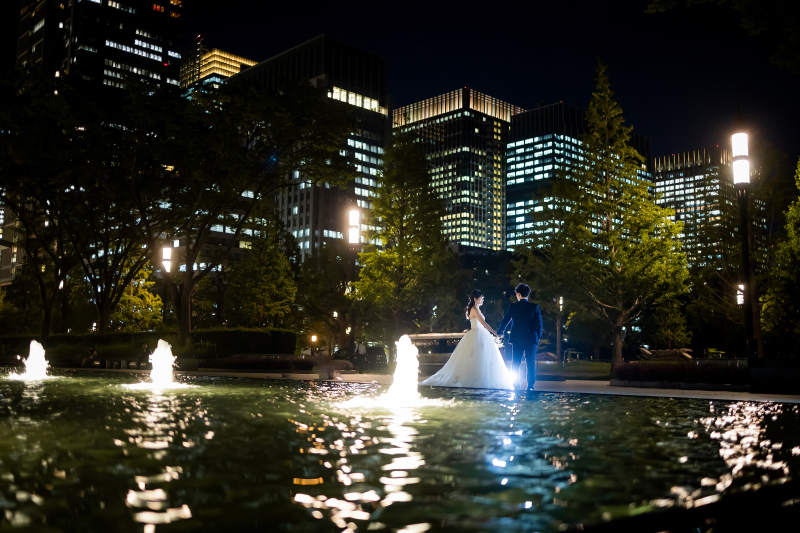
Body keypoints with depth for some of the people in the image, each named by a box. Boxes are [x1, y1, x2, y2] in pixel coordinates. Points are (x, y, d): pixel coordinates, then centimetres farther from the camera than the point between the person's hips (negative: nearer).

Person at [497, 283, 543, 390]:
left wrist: (500, 332, 25)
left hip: (517, 340, 1)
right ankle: (530, 386, 0)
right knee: (531, 364, 4)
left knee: (515, 364, 9)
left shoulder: (512, 307, -2)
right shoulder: (534, 307, -3)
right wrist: (538, 338, 10)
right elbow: (539, 324, -3)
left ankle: (516, 386, 9)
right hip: (531, 340, -1)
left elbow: (504, 321, 8)